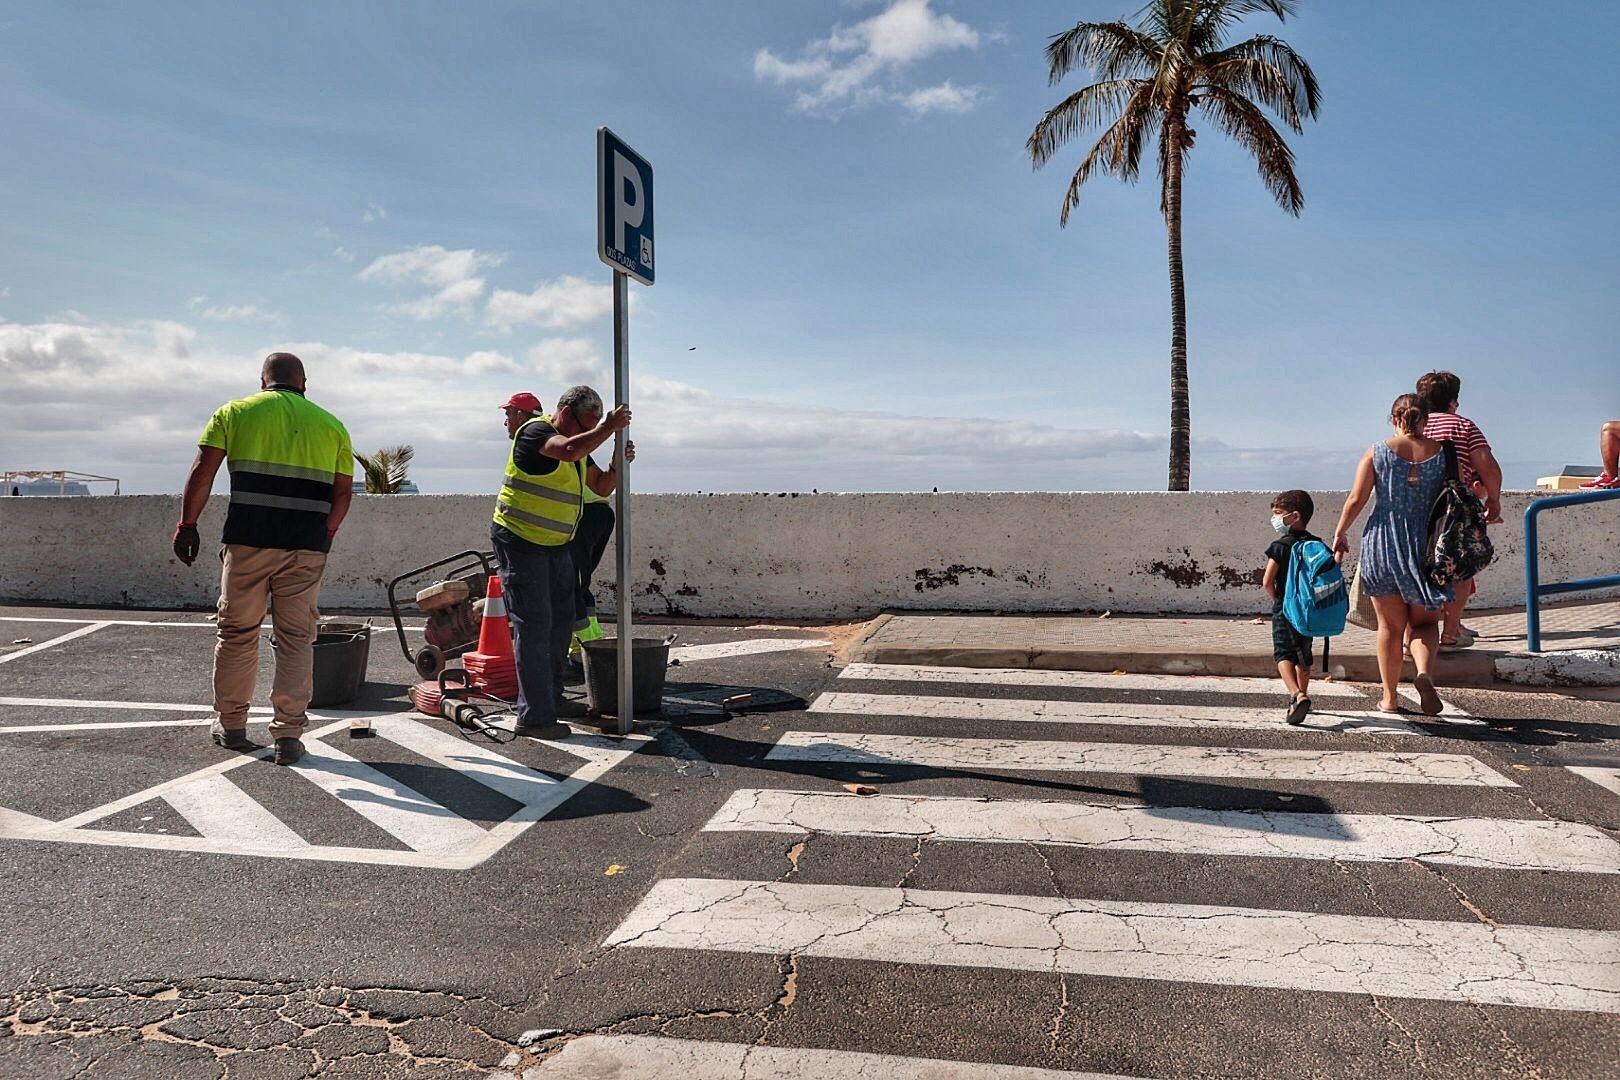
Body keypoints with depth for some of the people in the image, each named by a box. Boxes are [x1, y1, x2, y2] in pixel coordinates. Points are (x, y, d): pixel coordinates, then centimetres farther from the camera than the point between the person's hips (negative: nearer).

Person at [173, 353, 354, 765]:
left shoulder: (235, 412, 8)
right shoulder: (330, 425, 11)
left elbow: (202, 473, 0)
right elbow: (343, 492, 8)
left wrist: (187, 524, 6)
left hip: (247, 542, 0)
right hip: (307, 548, 1)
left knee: (237, 632, 14)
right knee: (297, 638, 5)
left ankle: (230, 724, 26)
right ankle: (288, 735, 3)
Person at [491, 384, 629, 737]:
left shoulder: (578, 441, 11)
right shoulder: (535, 432, -16)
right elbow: (569, 450, -37)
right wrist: (607, 428, -26)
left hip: (555, 546, 9)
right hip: (519, 541, -9)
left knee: (560, 621, 15)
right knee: (533, 626, -9)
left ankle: (551, 698, 29)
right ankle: (534, 717, -4)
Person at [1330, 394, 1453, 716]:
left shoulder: (1377, 453, -2)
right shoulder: (1442, 453, 1)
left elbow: (1356, 500, -5)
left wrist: (1340, 534, 9)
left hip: (1383, 543, 0)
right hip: (1427, 545, 1)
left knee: (1390, 625, 10)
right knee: (1425, 621, 14)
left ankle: (1389, 698, 16)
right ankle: (1424, 672, -15)